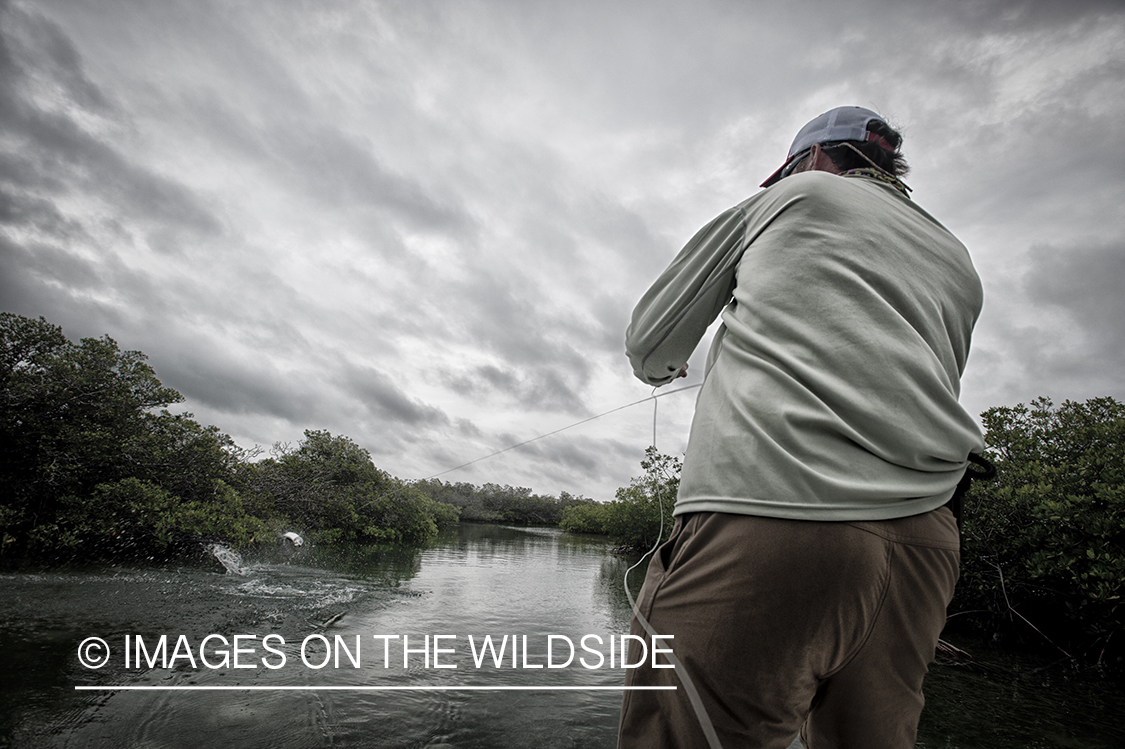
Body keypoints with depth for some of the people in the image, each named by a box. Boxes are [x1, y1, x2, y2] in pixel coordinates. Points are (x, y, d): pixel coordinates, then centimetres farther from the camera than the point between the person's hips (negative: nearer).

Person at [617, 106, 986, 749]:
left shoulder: (793, 195, 14)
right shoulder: (959, 264, 28)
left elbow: (651, 340, 15)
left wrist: (661, 368, 37)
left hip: (765, 515, -7)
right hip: (923, 537, 7)